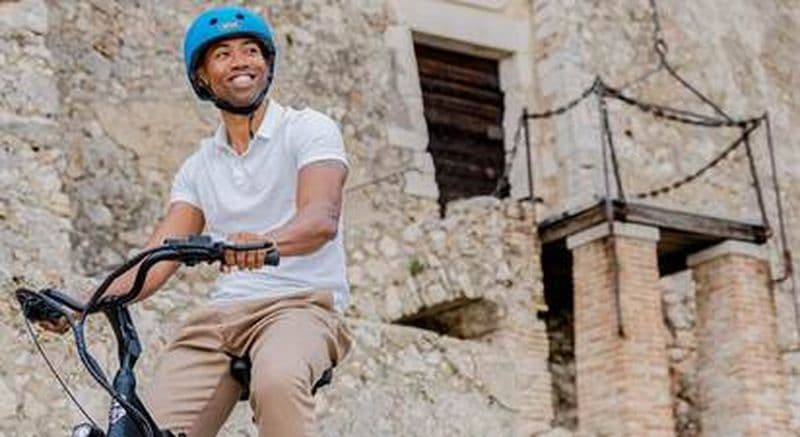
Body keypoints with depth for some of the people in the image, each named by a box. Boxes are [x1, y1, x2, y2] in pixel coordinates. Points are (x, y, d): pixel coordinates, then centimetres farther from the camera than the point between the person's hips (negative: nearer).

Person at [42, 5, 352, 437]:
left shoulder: (309, 129, 3)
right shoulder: (199, 167, 19)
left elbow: (321, 218, -16)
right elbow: (157, 257, 8)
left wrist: (265, 242, -39)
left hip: (302, 304, -5)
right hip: (221, 314, 5)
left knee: (277, 381, -38)